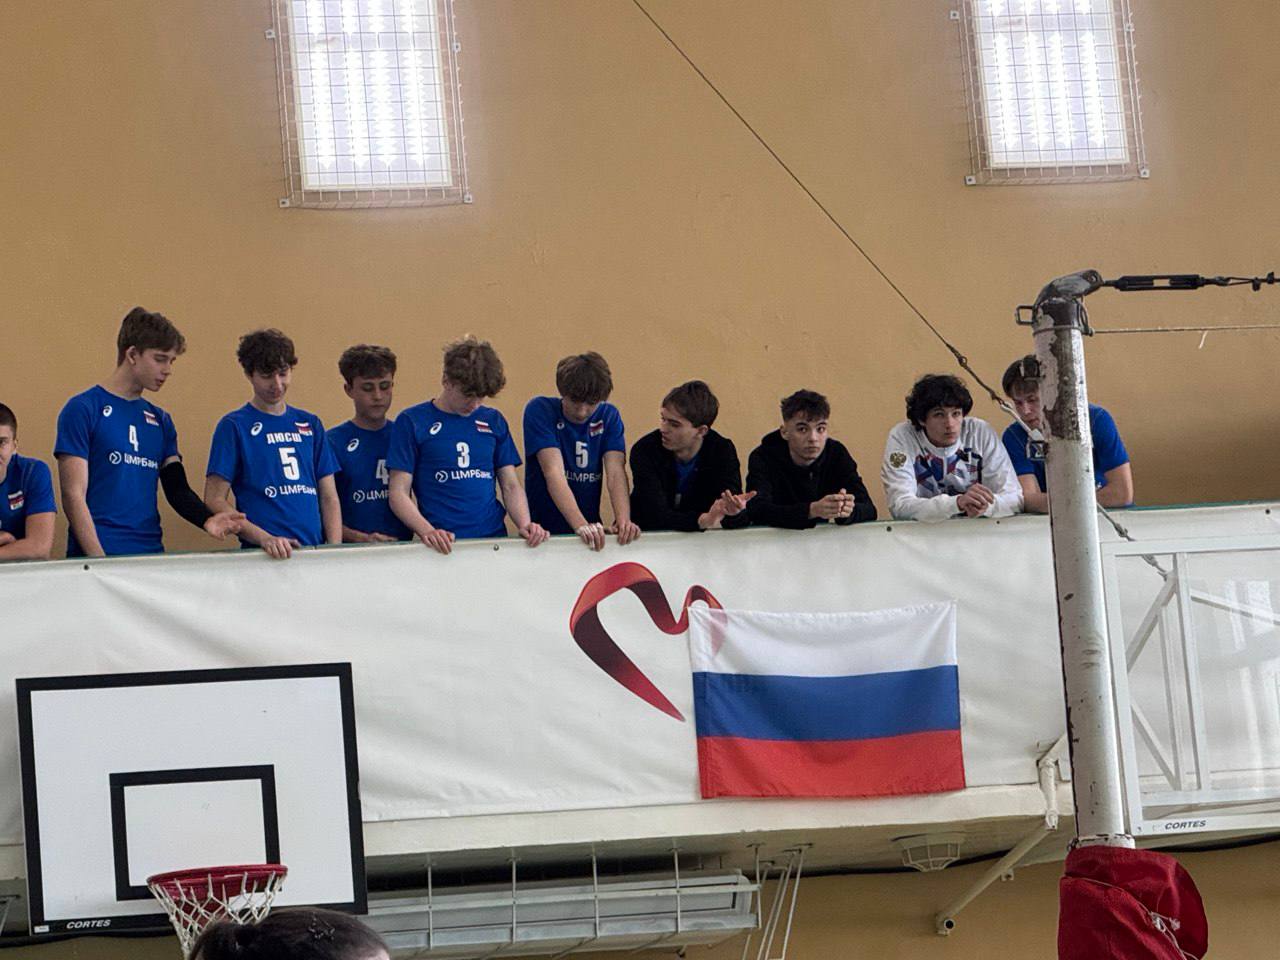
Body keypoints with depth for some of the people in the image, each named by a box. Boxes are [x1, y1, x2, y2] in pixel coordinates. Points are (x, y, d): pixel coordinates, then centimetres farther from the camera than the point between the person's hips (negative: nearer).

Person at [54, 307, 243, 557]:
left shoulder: (160, 420, 15)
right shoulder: (83, 409, -4)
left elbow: (177, 488, 12)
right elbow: (73, 494, -9)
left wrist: (206, 519, -9)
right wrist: (98, 559, -17)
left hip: (151, 554, 6)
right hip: (98, 556, -6)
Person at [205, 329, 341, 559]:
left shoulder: (310, 425, 17)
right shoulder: (233, 426, 3)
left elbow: (329, 497, 16)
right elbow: (214, 501, -3)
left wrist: (335, 549, 0)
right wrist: (264, 538, -15)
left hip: (315, 548, 4)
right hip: (265, 556, -4)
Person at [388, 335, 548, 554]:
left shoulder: (494, 421, 16)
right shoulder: (412, 422, 3)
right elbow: (399, 493, 0)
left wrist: (525, 524, 0)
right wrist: (427, 531, -16)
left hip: (495, 537, 3)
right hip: (444, 546, -3)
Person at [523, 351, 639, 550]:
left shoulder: (608, 416, 5)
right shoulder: (539, 410, -6)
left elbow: (615, 472, -6)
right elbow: (553, 472, -17)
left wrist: (623, 520, -24)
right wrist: (581, 526, -29)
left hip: (590, 528, 3)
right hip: (543, 530, -3)